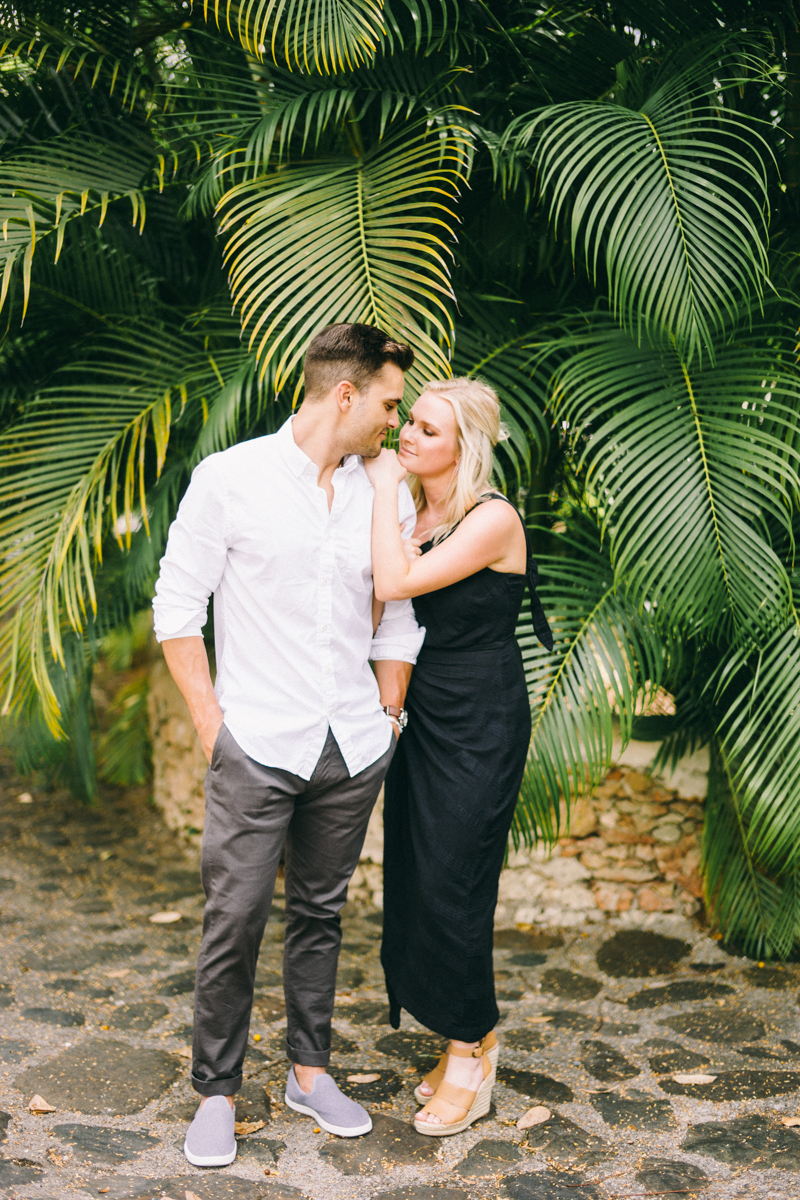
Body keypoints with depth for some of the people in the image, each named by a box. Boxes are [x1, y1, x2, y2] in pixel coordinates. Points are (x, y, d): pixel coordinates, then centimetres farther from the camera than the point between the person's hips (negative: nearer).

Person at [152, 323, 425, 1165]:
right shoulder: (230, 479, -4)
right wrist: (213, 725, -6)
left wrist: (386, 719, 9)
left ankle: (309, 1072, 29)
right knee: (235, 920, 0)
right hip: (257, 746, -4)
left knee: (320, 914, 14)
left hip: (353, 750, 4)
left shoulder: (388, 497, 7)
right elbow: (176, 609, -3)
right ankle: (216, 1092, 17)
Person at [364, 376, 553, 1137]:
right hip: (425, 716, 8)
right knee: (414, 882, 11)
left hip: (481, 725, -8)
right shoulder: (414, 514, 7)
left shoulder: (492, 519, -15)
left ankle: (471, 1053, 18)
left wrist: (384, 487, -17)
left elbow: (395, 584, -25)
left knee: (450, 887, -2)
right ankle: (465, 1043, 28)